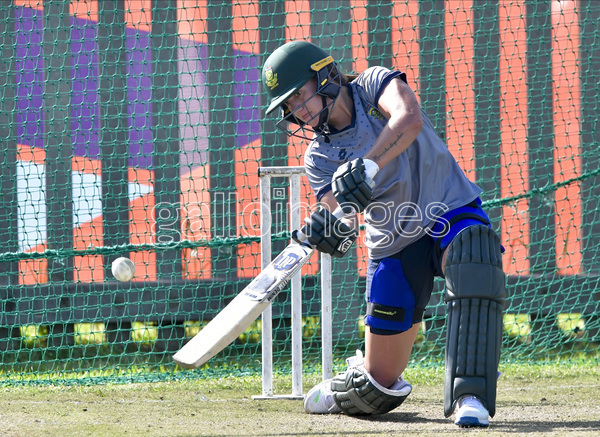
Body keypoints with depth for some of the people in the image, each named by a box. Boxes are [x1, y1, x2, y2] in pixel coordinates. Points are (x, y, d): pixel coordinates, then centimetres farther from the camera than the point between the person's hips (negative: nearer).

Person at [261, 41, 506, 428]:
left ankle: (469, 396, -39)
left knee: (473, 262, -41)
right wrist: (334, 230, -39)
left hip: (452, 213, -3)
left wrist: (368, 166, -44)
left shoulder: (375, 84, -9)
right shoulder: (319, 157, -1)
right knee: (378, 386, 3)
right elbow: (342, 215, -15)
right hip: (395, 245, 3)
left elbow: (410, 120, -31)